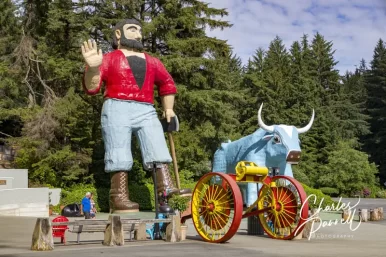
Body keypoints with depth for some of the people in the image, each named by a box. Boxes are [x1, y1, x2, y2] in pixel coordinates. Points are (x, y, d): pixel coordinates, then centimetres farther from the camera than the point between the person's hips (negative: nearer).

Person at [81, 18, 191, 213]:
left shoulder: (152, 62, 23)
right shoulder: (109, 59, 10)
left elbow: (167, 84, 36)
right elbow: (91, 87, 0)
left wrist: (168, 109, 26)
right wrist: (92, 68, -19)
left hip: (146, 111, 4)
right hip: (117, 110, -4)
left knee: (158, 150, -9)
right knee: (120, 156, -10)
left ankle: (166, 188, -15)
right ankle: (119, 198, -11)